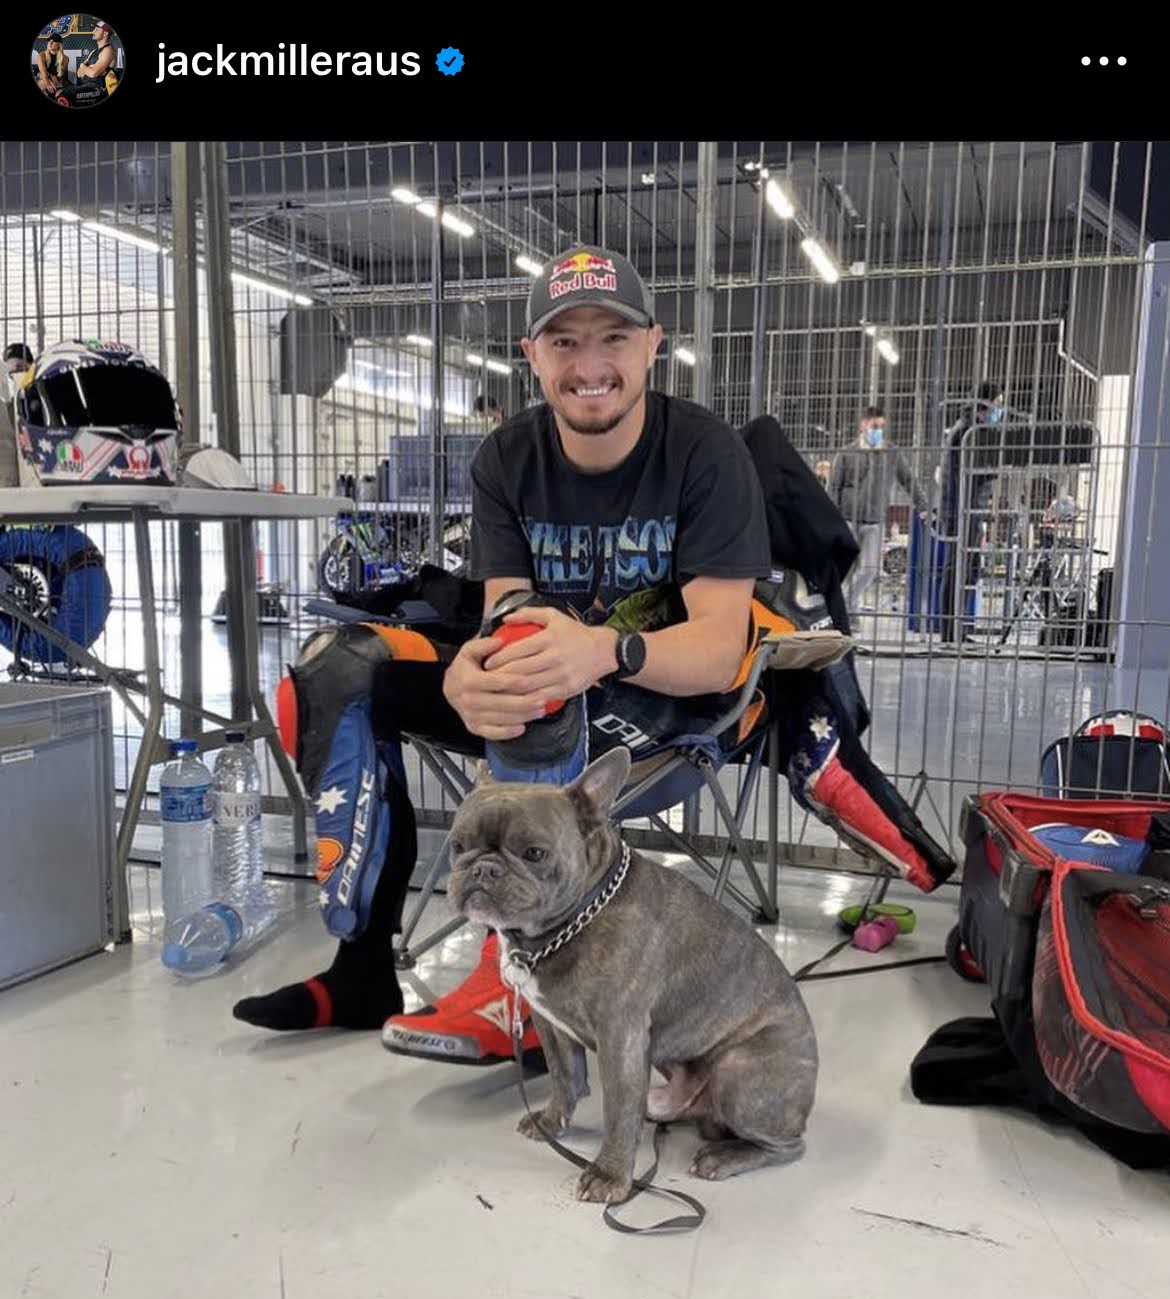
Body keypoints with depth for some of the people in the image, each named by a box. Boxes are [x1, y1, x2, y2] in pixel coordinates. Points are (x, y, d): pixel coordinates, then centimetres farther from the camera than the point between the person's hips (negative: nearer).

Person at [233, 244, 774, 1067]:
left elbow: (720, 648, -21)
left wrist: (606, 650, -44)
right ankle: (363, 962, -9)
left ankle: (519, 988, -27)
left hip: (672, 700, -5)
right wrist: (469, 675, -37)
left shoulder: (707, 453, -14)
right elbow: (505, 617, -11)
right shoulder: (507, 460, -2)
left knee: (544, 698, -38)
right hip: (543, 694, 5)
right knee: (337, 666, -12)